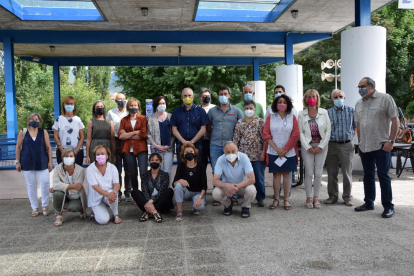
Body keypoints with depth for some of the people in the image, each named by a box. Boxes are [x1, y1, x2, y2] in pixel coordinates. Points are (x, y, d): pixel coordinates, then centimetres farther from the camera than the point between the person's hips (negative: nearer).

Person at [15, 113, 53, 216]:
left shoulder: (43, 132, 2)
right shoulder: (23, 132, 2)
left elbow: (48, 147, 2)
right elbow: (18, 147, 4)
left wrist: (50, 161, -2)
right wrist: (17, 162, 0)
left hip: (42, 162, 0)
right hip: (27, 163, 0)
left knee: (45, 183, -4)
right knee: (31, 185, 7)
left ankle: (45, 206, 13)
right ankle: (34, 207, 18)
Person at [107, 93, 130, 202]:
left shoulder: (129, 112, 8)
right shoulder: (111, 112, 9)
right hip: (116, 142, 0)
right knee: (117, 169, 4)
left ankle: (128, 193, 12)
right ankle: (117, 193, 12)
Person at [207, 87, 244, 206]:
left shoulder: (236, 111, 7)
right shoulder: (212, 111, 9)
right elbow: (208, 127, 15)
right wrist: (216, 135, 8)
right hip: (215, 146, 1)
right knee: (216, 172, 4)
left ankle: (234, 196, 11)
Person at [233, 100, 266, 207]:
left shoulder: (260, 121, 1)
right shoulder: (240, 122, 8)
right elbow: (236, 139, 8)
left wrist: (263, 152, -8)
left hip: (257, 155, -2)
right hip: (243, 155, 2)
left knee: (259, 178, 5)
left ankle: (260, 198, 19)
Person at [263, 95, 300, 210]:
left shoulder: (292, 117, 4)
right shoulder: (270, 117, 5)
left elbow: (296, 135, -2)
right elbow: (266, 134, -2)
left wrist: (285, 150, -8)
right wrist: (277, 149, -10)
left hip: (289, 152, 0)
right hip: (274, 152, 0)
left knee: (286, 174, 4)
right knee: (276, 174, 3)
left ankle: (286, 200, 10)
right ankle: (276, 200, 11)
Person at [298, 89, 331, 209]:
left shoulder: (324, 112, 3)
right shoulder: (302, 114, 2)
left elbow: (328, 130, 1)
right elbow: (300, 132, -2)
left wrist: (321, 146, -7)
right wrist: (308, 147, -9)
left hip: (321, 146, 1)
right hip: (307, 146, -1)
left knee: (318, 173, 2)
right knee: (309, 173, -2)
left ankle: (316, 197, 15)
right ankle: (309, 198, 10)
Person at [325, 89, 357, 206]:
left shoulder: (351, 111, 5)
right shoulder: (328, 112, 4)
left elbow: (356, 126, 11)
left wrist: (351, 137, 2)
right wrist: (328, 140, -3)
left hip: (347, 145, 0)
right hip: (332, 145, 1)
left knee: (347, 172, 3)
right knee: (332, 172, 6)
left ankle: (347, 196, 14)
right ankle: (333, 195, 17)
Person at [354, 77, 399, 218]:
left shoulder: (385, 98, -5)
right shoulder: (359, 103, 12)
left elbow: (395, 120, -6)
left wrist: (391, 141, -12)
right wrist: (360, 143, 13)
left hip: (381, 146, -5)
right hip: (364, 147, 6)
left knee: (383, 175, -1)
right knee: (368, 175, 13)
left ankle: (388, 206, 10)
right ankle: (369, 202, 25)